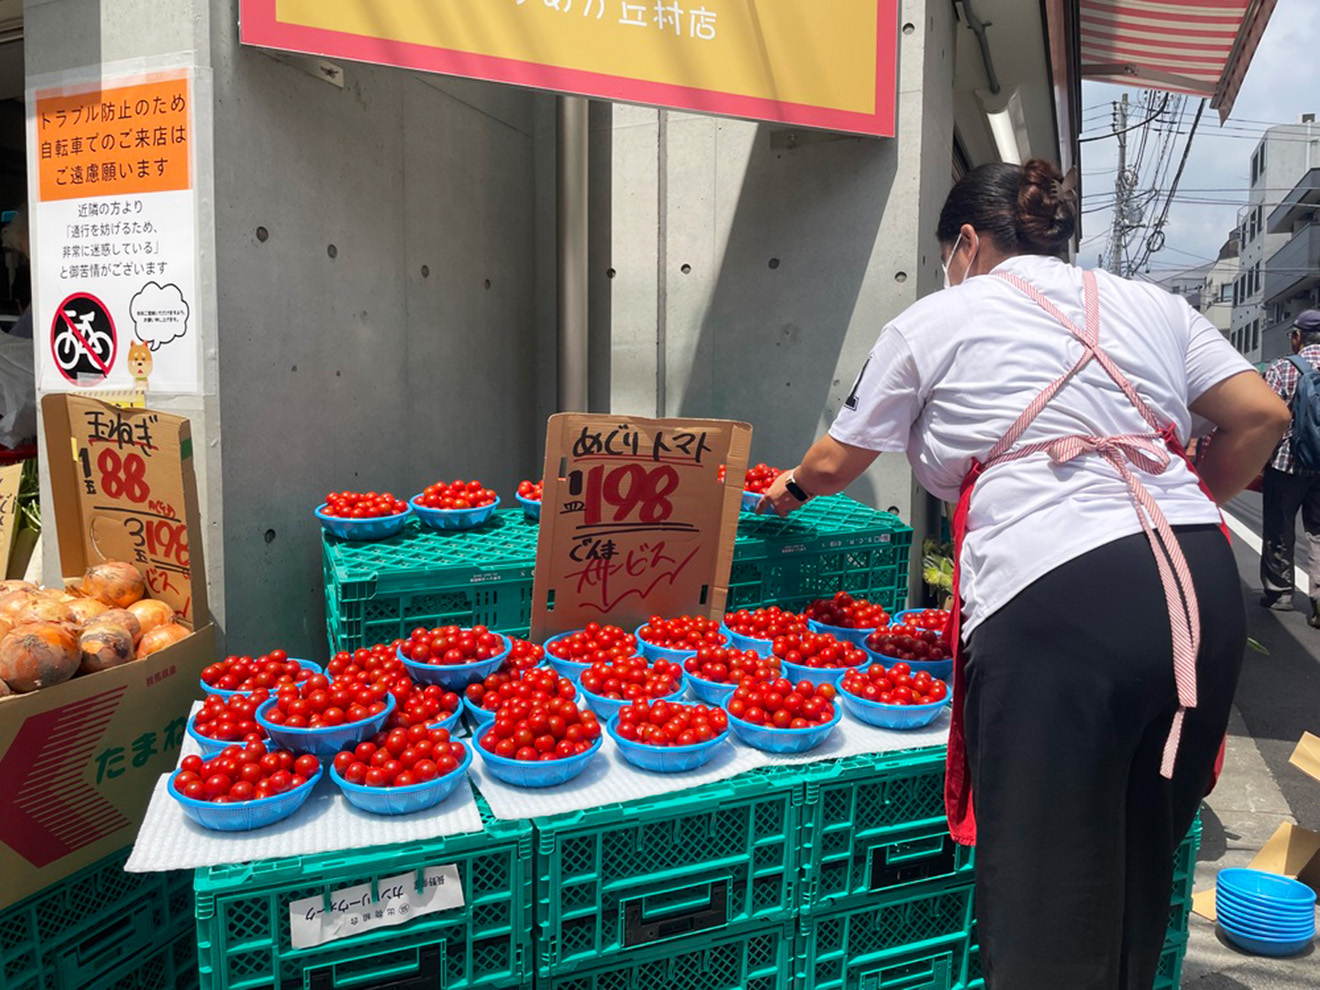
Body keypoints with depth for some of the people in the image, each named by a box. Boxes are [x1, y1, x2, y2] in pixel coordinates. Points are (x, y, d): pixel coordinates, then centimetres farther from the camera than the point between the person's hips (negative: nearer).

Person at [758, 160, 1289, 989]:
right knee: (1140, 880, 20)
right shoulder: (1150, 304, 21)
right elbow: (1261, 416, 12)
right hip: (1205, 587, 6)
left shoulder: (934, 320, 11)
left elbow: (835, 464, 19)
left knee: (1048, 924, 3)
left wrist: (791, 488, 41)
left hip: (1052, 600, -6)